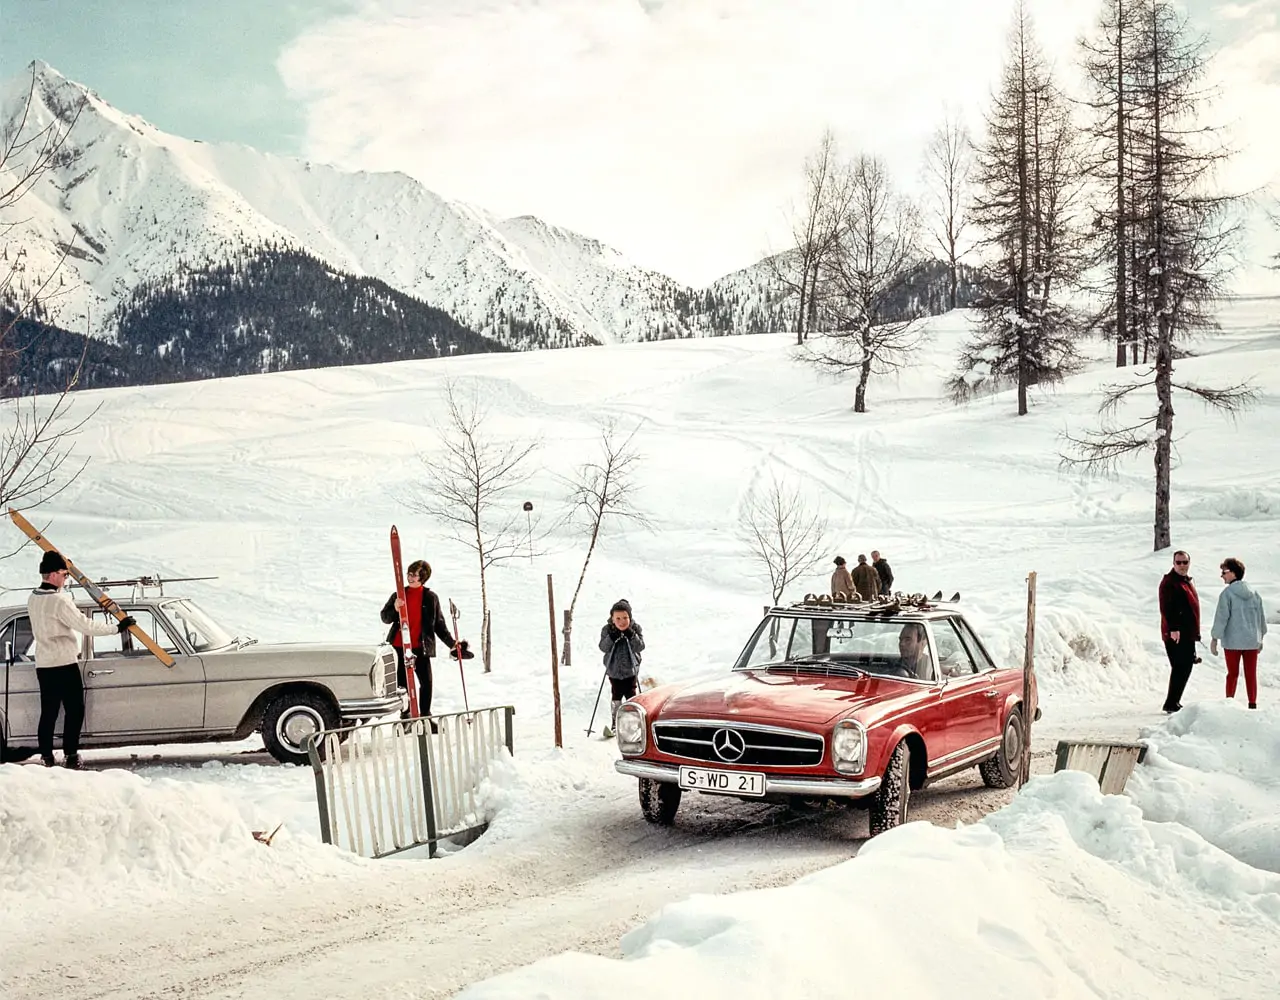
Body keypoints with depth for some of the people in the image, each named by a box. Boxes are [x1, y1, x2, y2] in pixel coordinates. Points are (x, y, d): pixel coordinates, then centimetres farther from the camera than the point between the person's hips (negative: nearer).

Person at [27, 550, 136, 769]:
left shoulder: (33, 599, 7)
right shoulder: (59, 601, -19)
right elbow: (86, 626, -20)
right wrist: (118, 627, -12)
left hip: (43, 665, 8)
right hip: (65, 664, -8)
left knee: (48, 712, 10)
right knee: (74, 710, 1)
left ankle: (46, 757, 10)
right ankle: (70, 755, 2)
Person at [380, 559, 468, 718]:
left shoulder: (430, 598, 4)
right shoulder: (399, 595, 8)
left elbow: (439, 624, 9)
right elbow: (385, 617, 9)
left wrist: (451, 643, 2)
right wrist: (395, 609, -12)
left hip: (420, 647, -1)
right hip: (399, 646, 1)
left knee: (426, 682, -3)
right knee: (402, 682, 4)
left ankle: (425, 715, 9)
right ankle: (406, 714, 16)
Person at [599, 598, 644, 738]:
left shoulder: (636, 628, -9)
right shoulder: (607, 630, -8)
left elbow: (640, 647, -16)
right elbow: (603, 648, -15)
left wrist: (631, 635, -30)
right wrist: (612, 637, -31)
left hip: (630, 670, 0)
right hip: (614, 670, 0)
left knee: (631, 696, 4)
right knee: (615, 698, 2)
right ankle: (614, 724, 10)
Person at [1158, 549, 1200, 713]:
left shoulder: (1187, 581, 19)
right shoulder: (1169, 582, -11)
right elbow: (1166, 608, -20)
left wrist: (1195, 631, 26)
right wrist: (1173, 628, -27)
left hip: (1188, 633, 10)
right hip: (1176, 634, -10)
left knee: (1186, 667, 12)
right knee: (1180, 667, -11)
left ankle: (1174, 702, 21)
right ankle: (1171, 704, -8)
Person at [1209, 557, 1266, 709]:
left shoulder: (1227, 593, -11)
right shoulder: (1254, 593, 5)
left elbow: (1221, 617, -13)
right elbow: (1261, 617, 13)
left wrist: (1215, 639, -6)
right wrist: (1260, 638, 23)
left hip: (1232, 642, -4)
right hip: (1252, 641, 4)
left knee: (1232, 674, 7)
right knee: (1251, 674, 9)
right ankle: (1252, 703, 11)